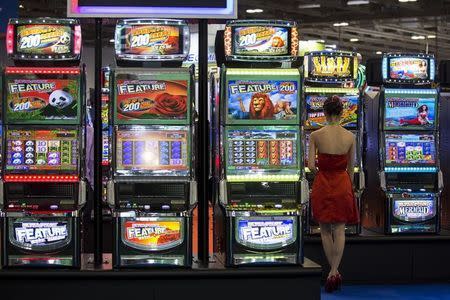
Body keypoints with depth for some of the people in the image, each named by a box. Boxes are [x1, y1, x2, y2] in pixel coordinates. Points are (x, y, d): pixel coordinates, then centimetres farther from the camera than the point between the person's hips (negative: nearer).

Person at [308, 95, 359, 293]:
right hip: (343, 184, 1)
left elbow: (311, 165, -11)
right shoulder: (350, 137, -3)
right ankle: (334, 272, -7)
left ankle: (333, 272, 17)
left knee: (325, 230, 12)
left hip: (322, 185, -1)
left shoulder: (316, 135, -9)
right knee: (340, 229, 5)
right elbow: (350, 168, 5)